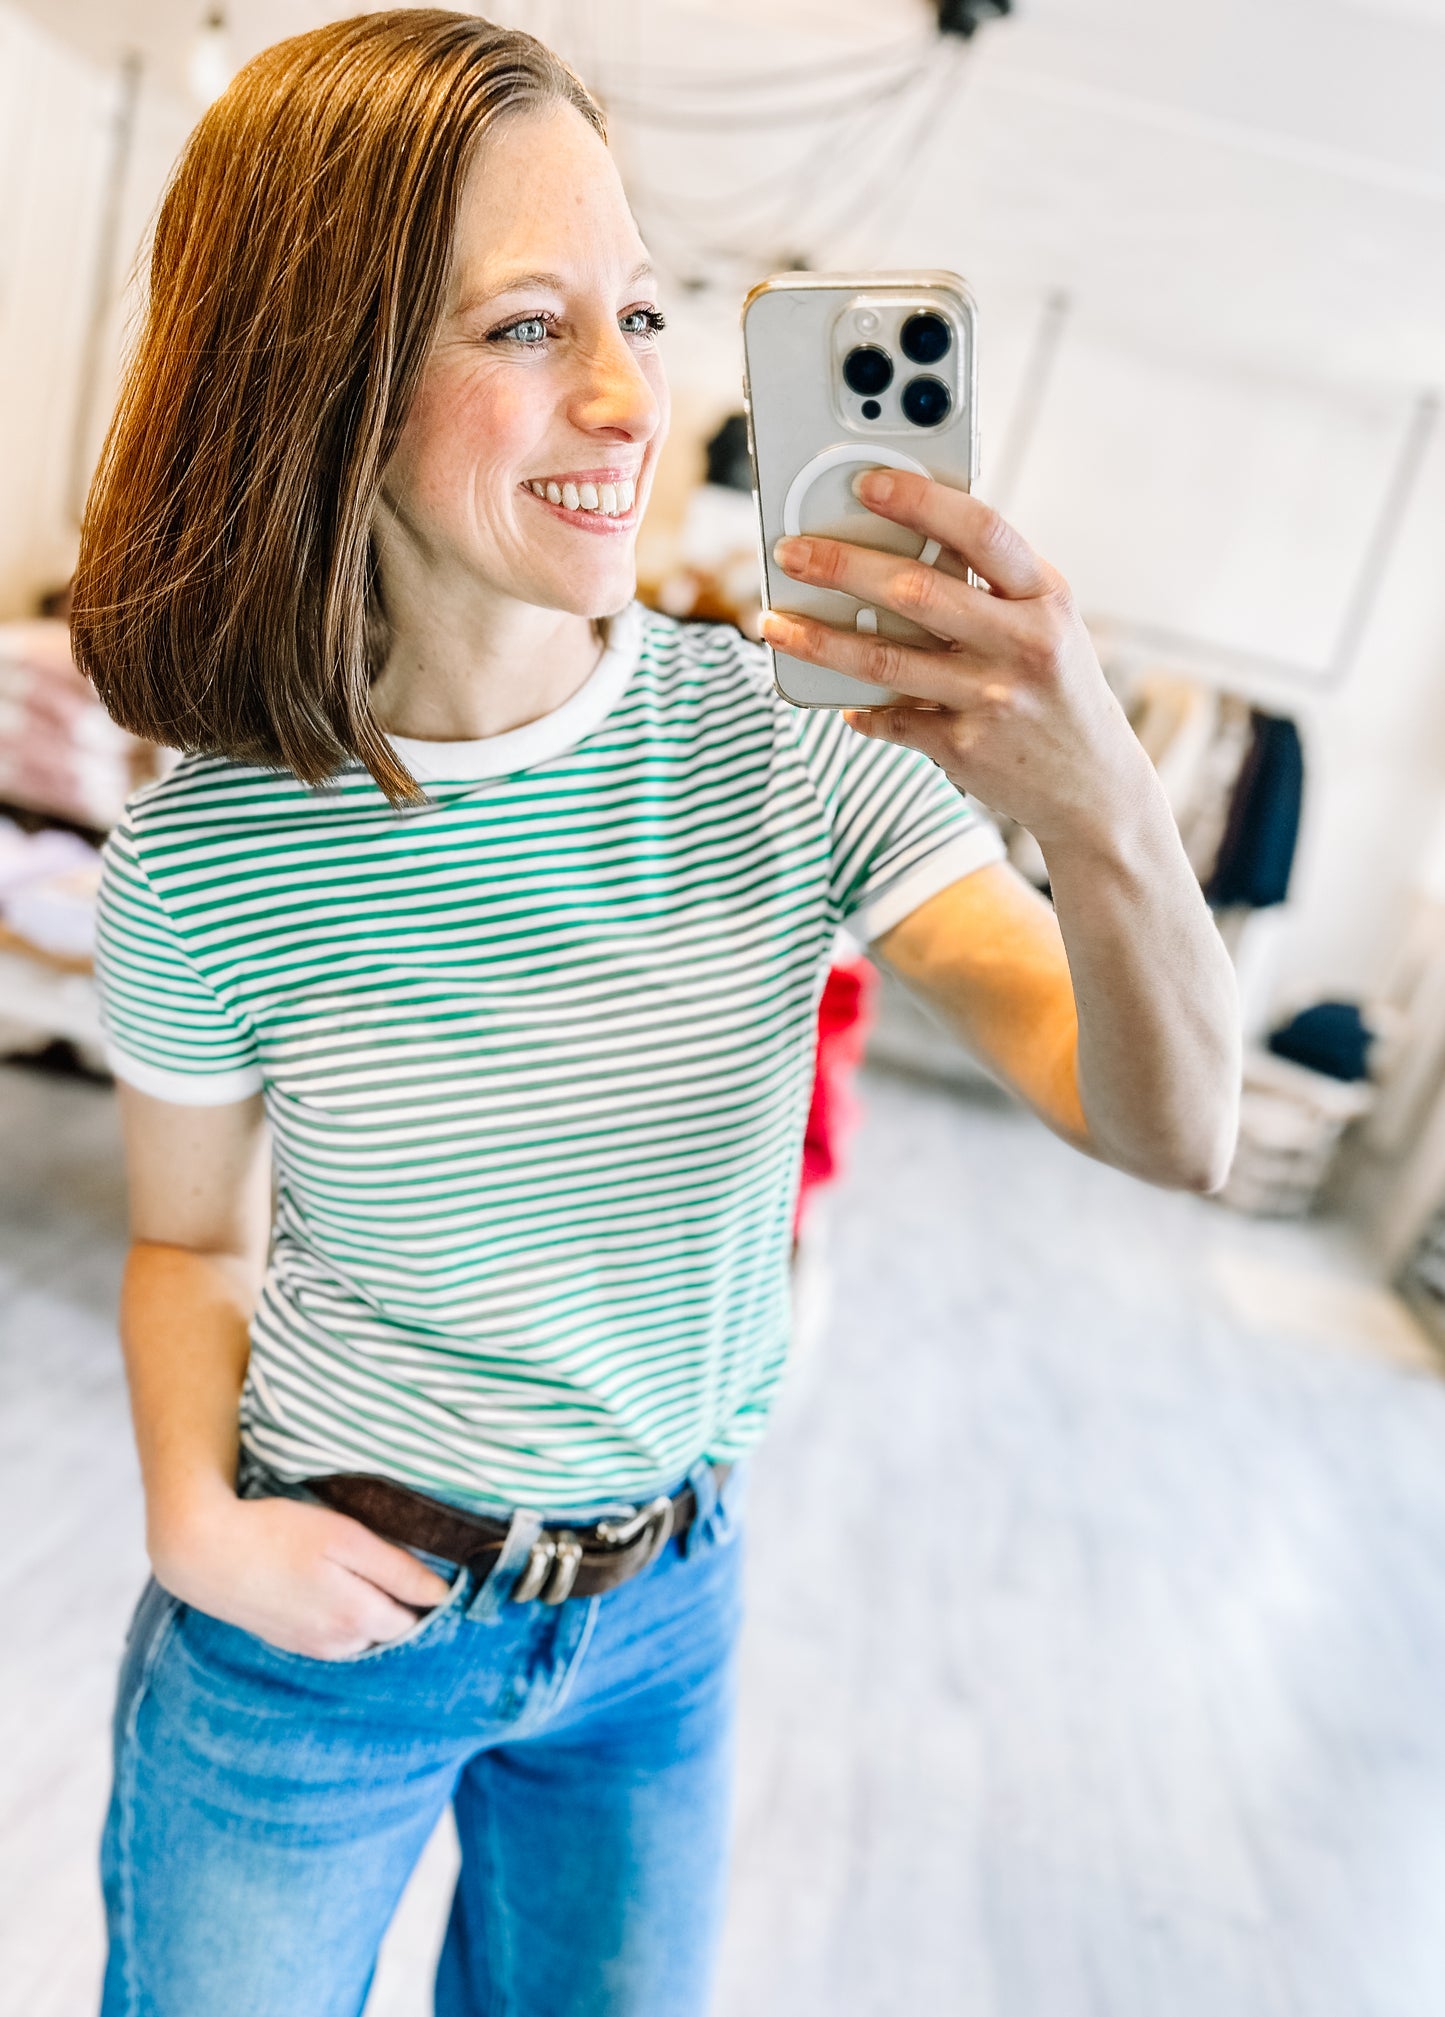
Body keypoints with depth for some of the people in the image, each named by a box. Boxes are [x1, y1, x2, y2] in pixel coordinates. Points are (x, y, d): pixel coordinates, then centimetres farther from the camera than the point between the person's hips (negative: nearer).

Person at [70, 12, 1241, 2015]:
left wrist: (1102, 813, -39)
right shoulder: (208, 853, -17)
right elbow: (193, 1239, 0)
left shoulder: (802, 742, -16)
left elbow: (1169, 1132, -21)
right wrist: (196, 1516, -17)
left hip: (665, 1608, 2)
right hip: (321, 1617, -1)